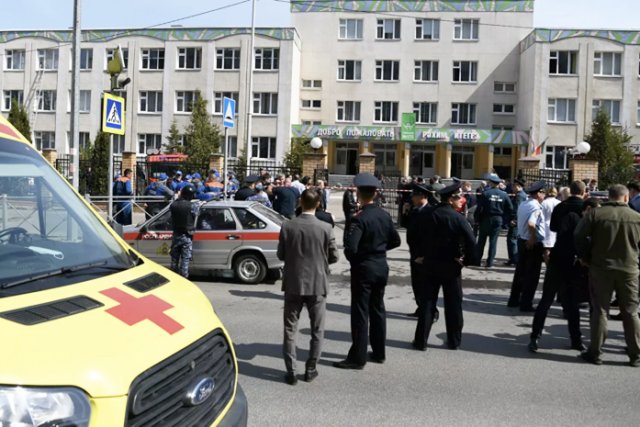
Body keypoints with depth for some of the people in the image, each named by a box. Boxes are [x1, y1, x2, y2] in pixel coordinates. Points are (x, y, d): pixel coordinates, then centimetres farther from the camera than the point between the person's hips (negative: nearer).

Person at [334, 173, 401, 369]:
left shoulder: (359, 218, -19)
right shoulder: (384, 215, 3)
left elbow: (351, 247, -26)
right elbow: (395, 240, 12)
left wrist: (351, 258, -6)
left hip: (364, 268, -7)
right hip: (381, 267, 7)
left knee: (360, 313, 0)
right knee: (377, 309, 17)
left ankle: (358, 357, 6)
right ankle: (378, 352, 27)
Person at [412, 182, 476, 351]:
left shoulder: (428, 214, -2)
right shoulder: (458, 218, -13)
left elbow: (420, 236, 1)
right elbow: (471, 242, -19)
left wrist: (420, 256, 8)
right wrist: (468, 260, -6)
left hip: (431, 264, 3)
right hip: (452, 266, -2)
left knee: (427, 303, 7)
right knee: (453, 304, 10)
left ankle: (421, 341, 8)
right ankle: (454, 341, 19)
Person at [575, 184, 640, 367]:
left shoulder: (595, 213, -7)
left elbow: (579, 236, -7)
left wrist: (585, 258, 5)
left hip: (601, 268, -1)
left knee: (600, 310, 7)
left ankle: (595, 352, 11)